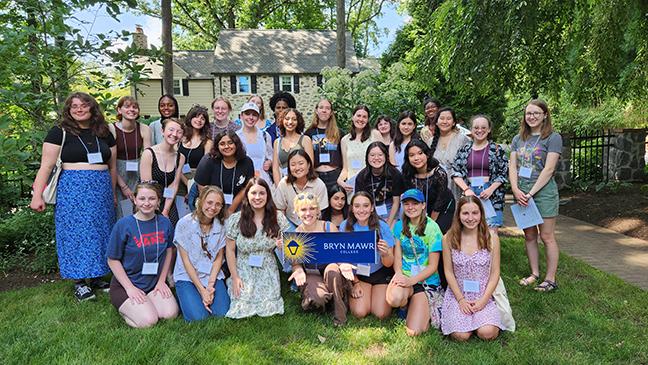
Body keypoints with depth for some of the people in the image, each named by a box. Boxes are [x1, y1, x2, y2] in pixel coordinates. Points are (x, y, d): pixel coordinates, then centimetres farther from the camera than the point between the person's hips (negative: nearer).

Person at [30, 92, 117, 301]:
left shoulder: (104, 133, 11)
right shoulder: (60, 132, -1)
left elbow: (112, 166, 16)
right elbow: (46, 166, -6)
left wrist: (112, 193, 15)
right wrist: (37, 196, -12)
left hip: (101, 189, 4)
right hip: (72, 189, -4)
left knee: (99, 233, 7)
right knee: (75, 233, 0)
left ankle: (96, 277, 20)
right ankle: (79, 282, 10)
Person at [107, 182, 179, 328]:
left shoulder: (164, 223, -4)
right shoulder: (123, 225, -15)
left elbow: (168, 251, 9)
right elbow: (113, 260, -9)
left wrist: (161, 280, 3)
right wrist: (130, 287, -13)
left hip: (154, 283, 4)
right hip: (125, 284, -4)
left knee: (171, 314, -14)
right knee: (148, 320, -20)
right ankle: (124, 306, 10)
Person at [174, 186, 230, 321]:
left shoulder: (221, 225, -2)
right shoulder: (185, 224, -12)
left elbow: (219, 257, 3)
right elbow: (186, 260, -10)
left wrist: (211, 284, -11)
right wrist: (202, 290, -14)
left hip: (213, 275, 3)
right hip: (187, 276, -2)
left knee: (222, 313, -18)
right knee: (198, 316, -21)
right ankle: (186, 296, 10)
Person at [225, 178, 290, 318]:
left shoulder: (278, 217, -4)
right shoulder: (236, 219, -8)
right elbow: (230, 250, -2)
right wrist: (235, 277, -5)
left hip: (268, 273, 1)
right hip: (244, 272, -1)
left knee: (269, 309, -11)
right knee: (242, 310, -11)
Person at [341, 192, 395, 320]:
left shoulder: (382, 227, -16)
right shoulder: (345, 226, -12)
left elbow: (389, 264, -14)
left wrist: (386, 254, -36)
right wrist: (354, 282, -7)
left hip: (380, 273, 0)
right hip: (357, 274, 1)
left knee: (381, 314, -15)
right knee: (359, 312, -17)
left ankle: (380, 294, 18)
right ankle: (354, 295, 16)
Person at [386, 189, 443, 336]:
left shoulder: (432, 228, -6)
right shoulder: (400, 226, 7)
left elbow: (432, 266, -6)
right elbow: (397, 257, 4)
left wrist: (412, 280, -20)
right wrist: (399, 273, -19)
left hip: (426, 280, -2)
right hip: (404, 276, 3)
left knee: (414, 331, -16)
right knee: (394, 298, -35)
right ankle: (407, 303, 2)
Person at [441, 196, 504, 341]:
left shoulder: (491, 238, -4)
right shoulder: (449, 239, -5)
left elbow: (495, 273, -1)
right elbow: (448, 272, -1)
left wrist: (483, 300, -9)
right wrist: (461, 299, -8)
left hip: (484, 296, 1)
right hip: (458, 294, 0)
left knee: (487, 333, -22)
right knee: (461, 335, -20)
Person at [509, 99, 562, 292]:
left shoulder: (553, 138, -4)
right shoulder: (518, 139, 11)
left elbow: (548, 169, -12)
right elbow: (512, 166, 5)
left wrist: (531, 193, -16)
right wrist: (516, 190, -10)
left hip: (543, 192, -5)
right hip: (521, 193, 5)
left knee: (547, 237, 1)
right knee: (529, 235, 12)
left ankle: (550, 279, 9)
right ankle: (534, 273, 24)